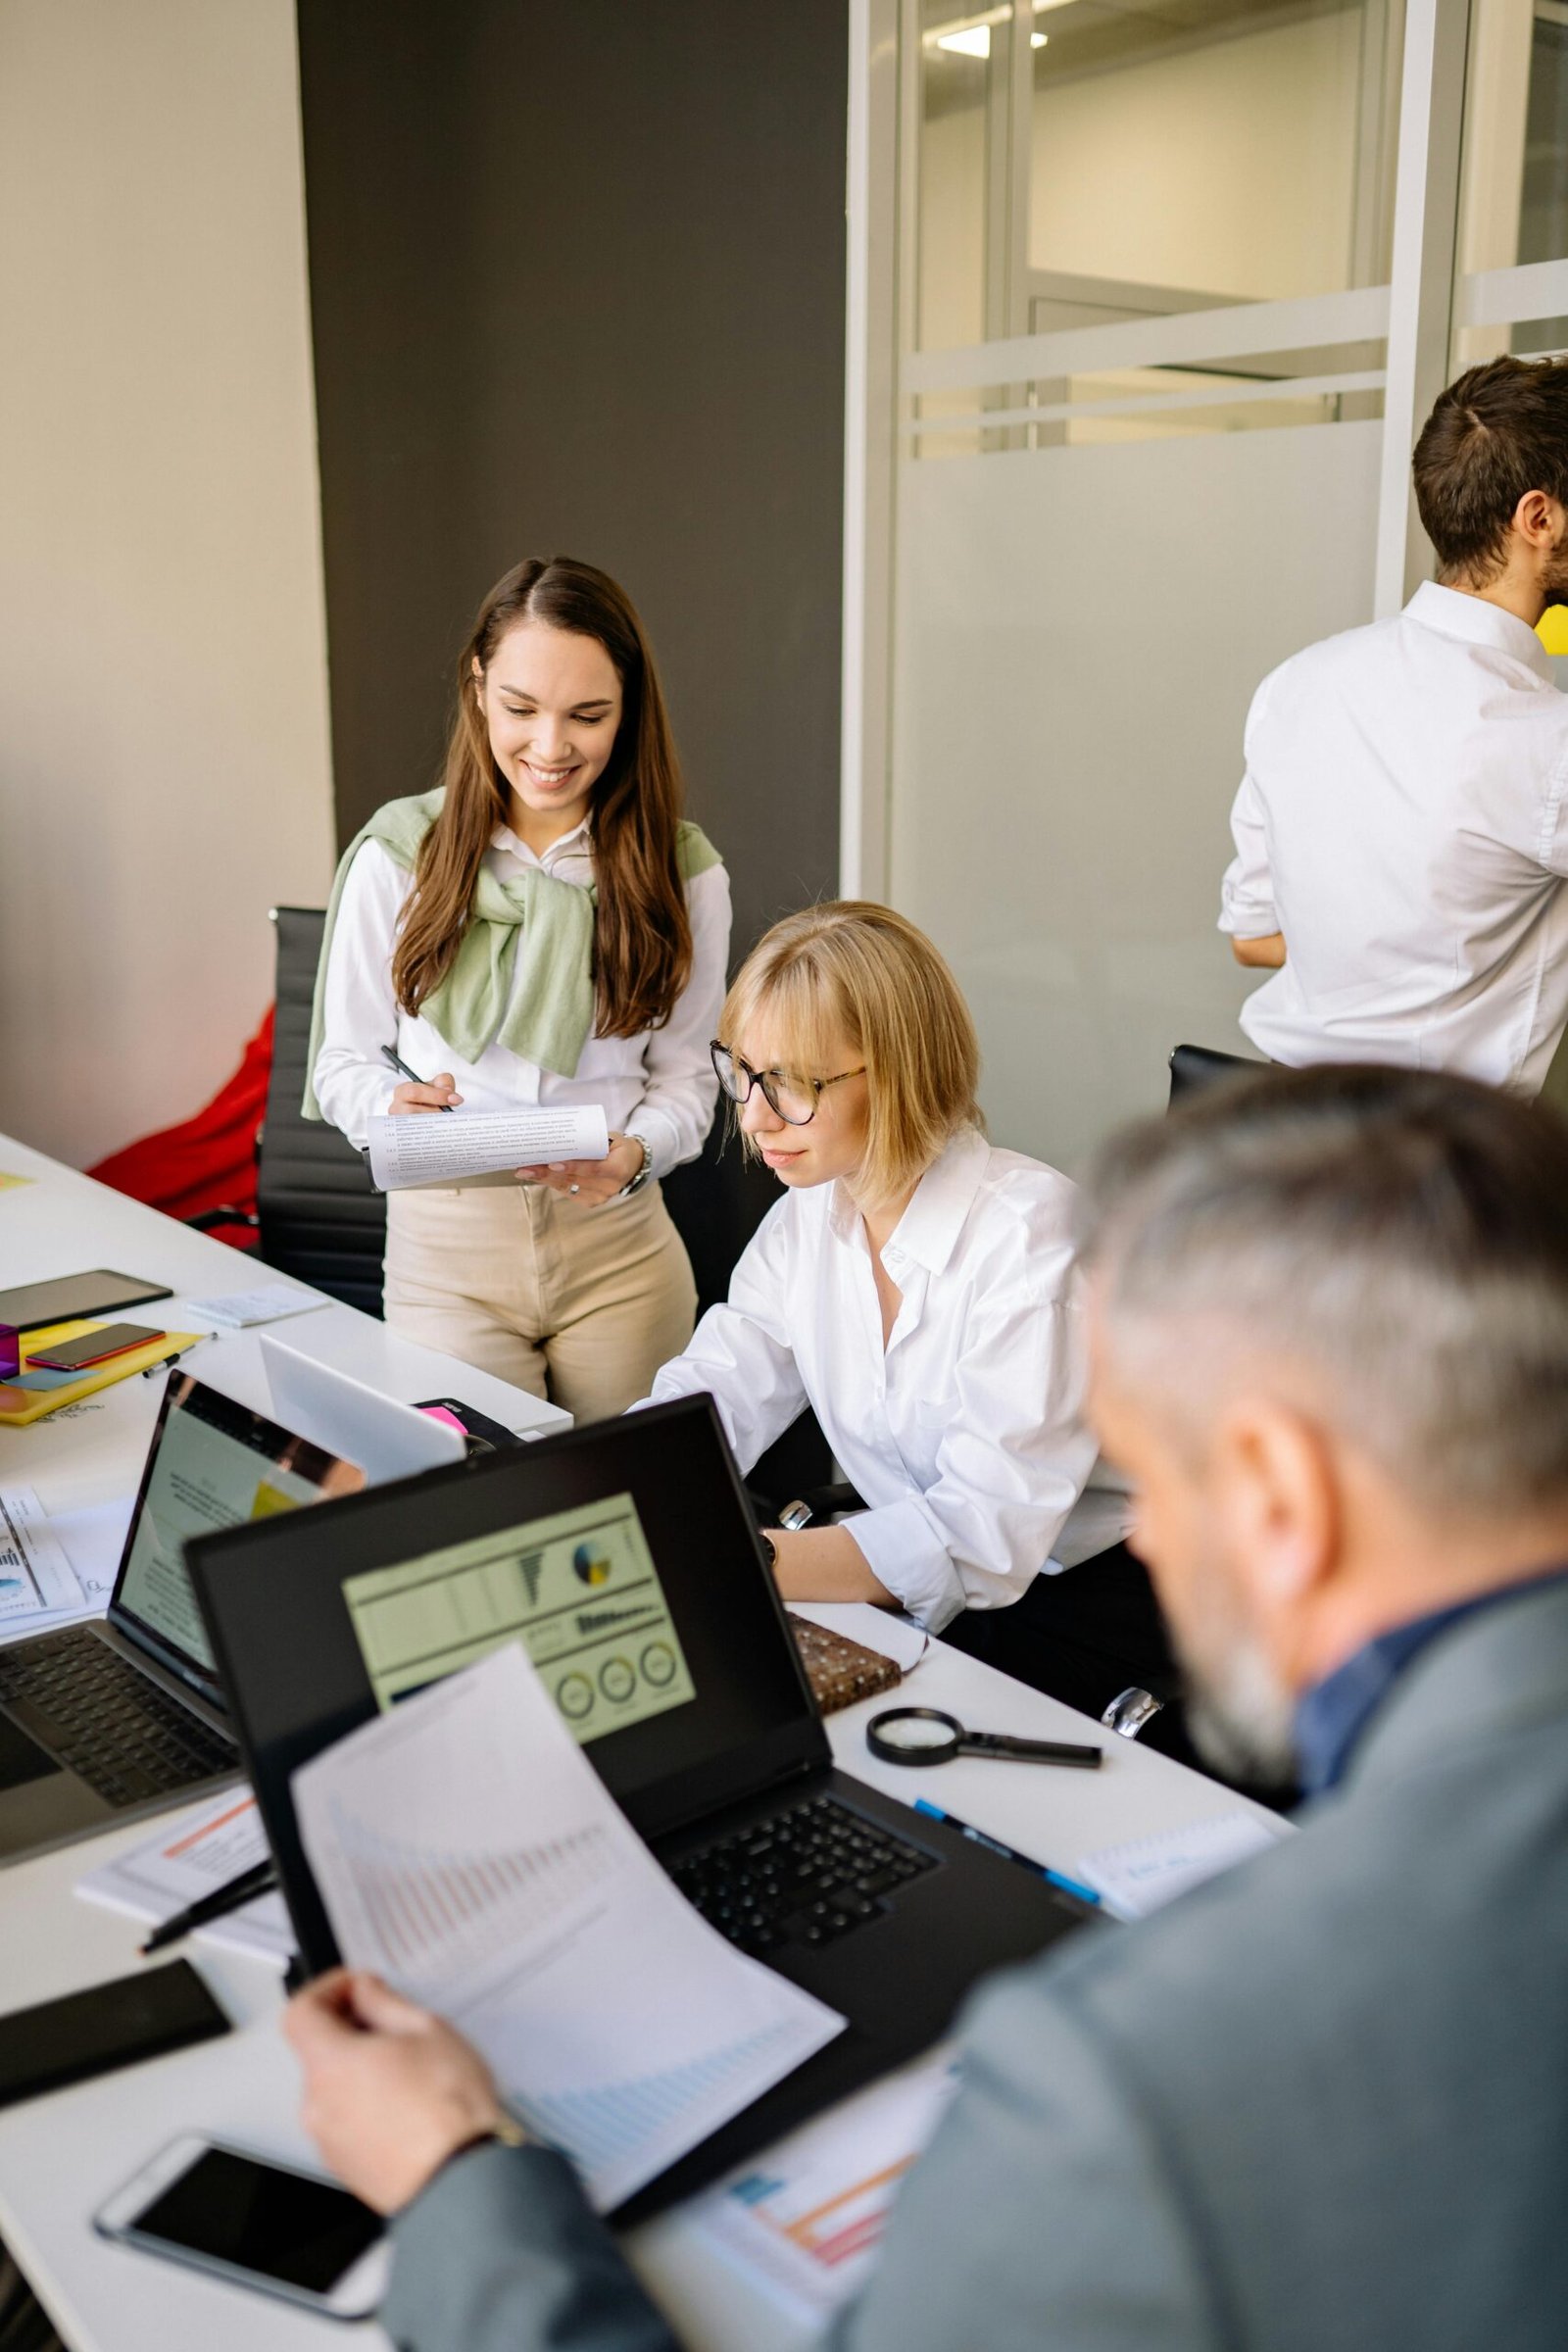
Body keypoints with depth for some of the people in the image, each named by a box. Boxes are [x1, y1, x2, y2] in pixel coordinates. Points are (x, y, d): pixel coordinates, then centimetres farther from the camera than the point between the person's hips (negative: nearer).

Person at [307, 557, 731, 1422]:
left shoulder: (683, 871, 0)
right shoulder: (399, 854, -2)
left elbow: (686, 1077, 4)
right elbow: (343, 1059, 4)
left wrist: (633, 1154, -17)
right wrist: (393, 1107, -18)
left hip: (620, 1250, 1)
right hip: (444, 1239, -1)